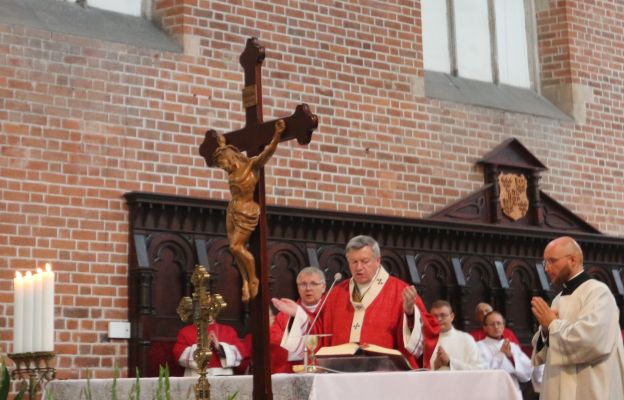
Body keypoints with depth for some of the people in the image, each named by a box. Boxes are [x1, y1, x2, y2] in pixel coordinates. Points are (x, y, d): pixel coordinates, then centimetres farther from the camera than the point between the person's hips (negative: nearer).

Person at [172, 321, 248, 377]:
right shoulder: (186, 331, 11)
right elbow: (179, 354, 1)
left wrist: (219, 347, -10)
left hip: (223, 376, 1)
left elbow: (239, 352, 4)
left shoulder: (228, 331, 15)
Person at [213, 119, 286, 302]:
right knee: (236, 248, 4)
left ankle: (253, 279, 5)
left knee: (237, 246, -10)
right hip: (232, 209, 8)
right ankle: (245, 282, 11)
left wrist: (277, 134, -36)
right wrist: (221, 144, 48)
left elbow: (269, 150, -24)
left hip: (247, 211, -8)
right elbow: (224, 152, 32)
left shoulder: (252, 164, -11)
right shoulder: (233, 170, 9)